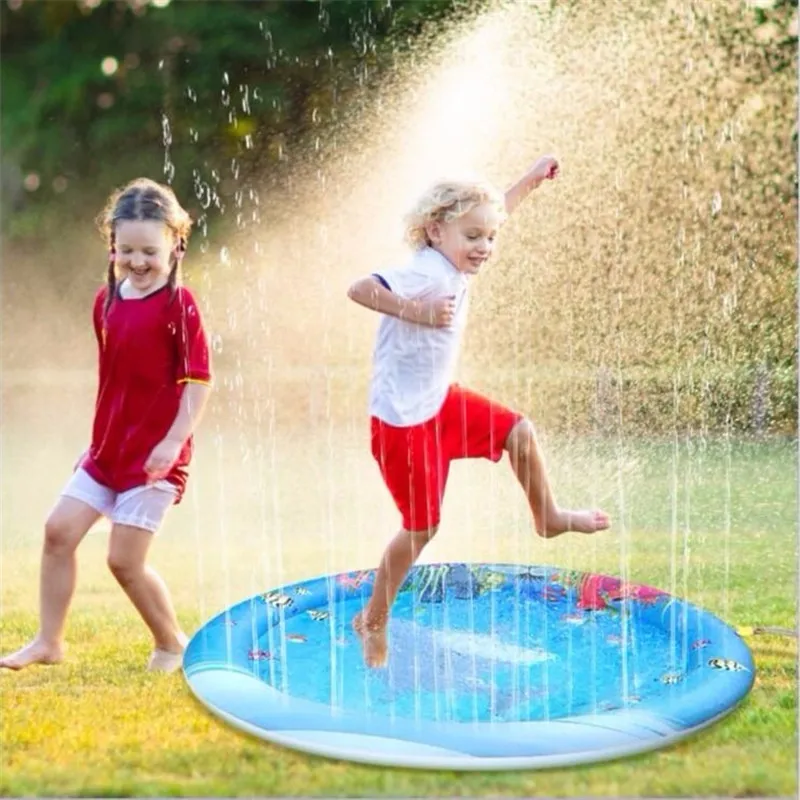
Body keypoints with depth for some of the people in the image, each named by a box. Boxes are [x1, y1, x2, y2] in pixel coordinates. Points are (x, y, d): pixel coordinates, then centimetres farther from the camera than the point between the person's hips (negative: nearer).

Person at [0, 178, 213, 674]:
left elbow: (199, 379, -14)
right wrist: (103, 433, 17)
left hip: (154, 456, -7)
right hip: (107, 448, 7)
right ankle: (49, 641, 12)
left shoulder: (179, 305, -13)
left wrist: (174, 441, -20)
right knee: (59, 530, 1)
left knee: (125, 559, -5)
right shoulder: (107, 300, 8)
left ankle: (173, 643, 16)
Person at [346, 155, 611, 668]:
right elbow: (360, 289, -40)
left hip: (442, 402, 8)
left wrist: (531, 179, 22)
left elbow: (491, 214, 21)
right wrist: (417, 310, -43)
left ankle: (548, 518, 39)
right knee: (421, 526, 3)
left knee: (519, 433, 13)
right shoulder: (424, 273, -26)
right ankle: (374, 620, 20)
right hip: (403, 421, -8)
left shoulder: (456, 264, 0)